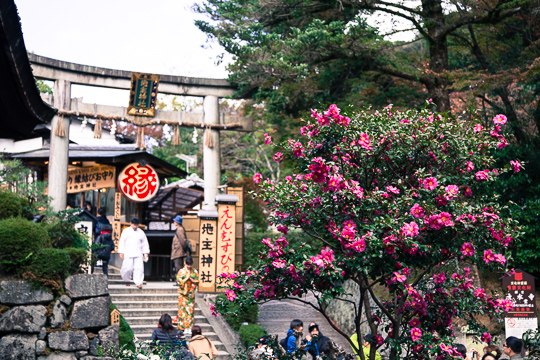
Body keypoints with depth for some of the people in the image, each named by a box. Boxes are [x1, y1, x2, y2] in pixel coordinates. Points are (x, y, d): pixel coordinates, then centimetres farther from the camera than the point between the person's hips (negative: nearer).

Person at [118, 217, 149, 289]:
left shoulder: (141, 232, 14)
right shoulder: (126, 231, 7)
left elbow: (145, 243, 18)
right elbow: (122, 242, 6)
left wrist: (146, 252, 9)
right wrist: (121, 252, -1)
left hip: (138, 254, 2)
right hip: (128, 254, -2)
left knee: (139, 268, -10)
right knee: (127, 268, -6)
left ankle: (139, 283, -8)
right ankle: (127, 280, 19)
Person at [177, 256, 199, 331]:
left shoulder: (195, 272, 6)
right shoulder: (181, 271, -1)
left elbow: (197, 282, 4)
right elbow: (179, 282, -7)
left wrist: (191, 279, -11)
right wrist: (187, 278, -13)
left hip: (191, 294, 2)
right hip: (183, 294, -2)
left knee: (191, 310, 1)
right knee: (182, 309, -4)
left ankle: (189, 327, 5)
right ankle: (182, 327, 2)